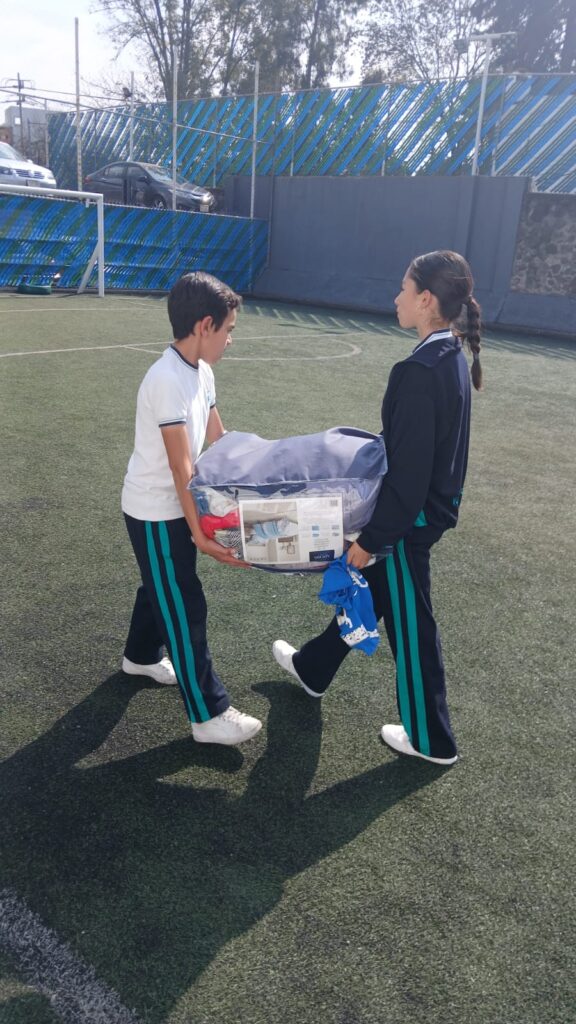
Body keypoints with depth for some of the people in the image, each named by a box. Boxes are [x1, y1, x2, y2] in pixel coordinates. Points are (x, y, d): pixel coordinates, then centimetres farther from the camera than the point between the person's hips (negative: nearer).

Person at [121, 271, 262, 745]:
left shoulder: (202, 371, 2)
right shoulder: (167, 380, -27)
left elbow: (219, 441, 9)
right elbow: (181, 466, -28)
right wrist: (199, 532, -27)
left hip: (173, 507, 9)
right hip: (156, 513, -9)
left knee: (162, 586, 26)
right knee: (186, 608, -2)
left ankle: (142, 656, 51)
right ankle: (210, 716, 9)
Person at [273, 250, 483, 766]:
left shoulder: (421, 370, -27)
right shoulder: (453, 357, 3)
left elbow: (408, 470, -26)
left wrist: (371, 537, -19)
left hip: (409, 516, -9)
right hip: (432, 505, 10)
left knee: (409, 621, 8)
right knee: (367, 590, 24)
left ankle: (432, 739, 27)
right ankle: (313, 668, 47)